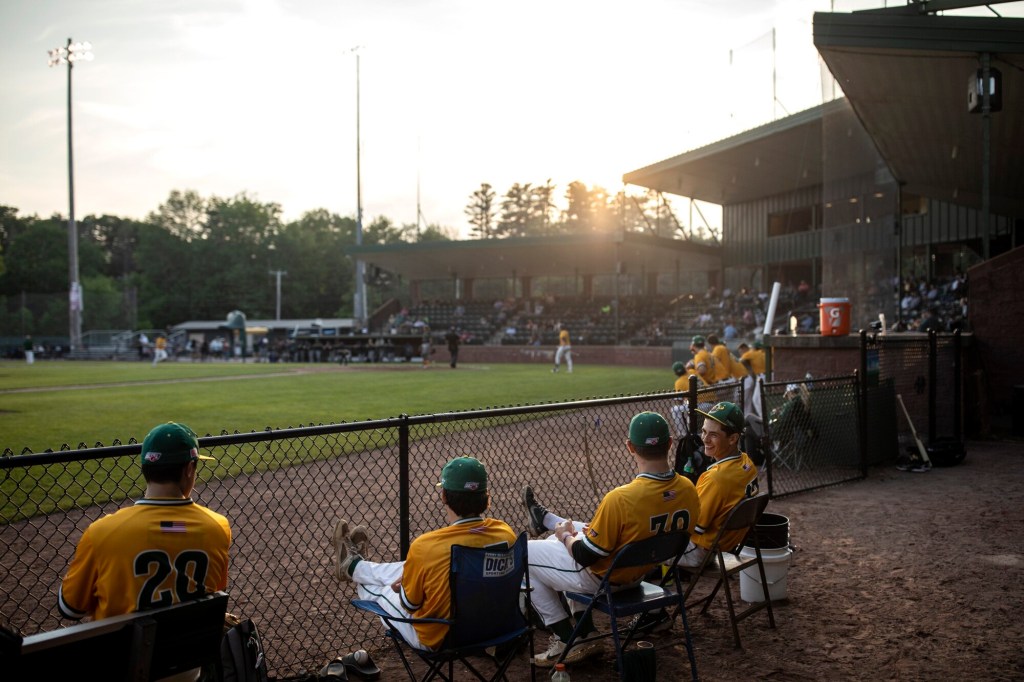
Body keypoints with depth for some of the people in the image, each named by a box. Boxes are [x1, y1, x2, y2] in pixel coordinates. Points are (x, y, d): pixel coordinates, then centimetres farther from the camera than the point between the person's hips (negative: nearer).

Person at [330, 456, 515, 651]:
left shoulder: (425, 546, -29)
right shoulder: (506, 534, -17)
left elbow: (409, 605, -13)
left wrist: (401, 587, 11)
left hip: (437, 639, -5)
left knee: (383, 589, 24)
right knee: (406, 569, 24)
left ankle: (353, 566, 58)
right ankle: (357, 565, 54)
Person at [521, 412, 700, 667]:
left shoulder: (621, 498, -35)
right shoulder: (689, 491, -15)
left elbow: (584, 557, -23)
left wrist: (565, 536, 0)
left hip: (602, 578, -7)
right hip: (642, 572, 7)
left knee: (524, 554, 13)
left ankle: (569, 641, 15)